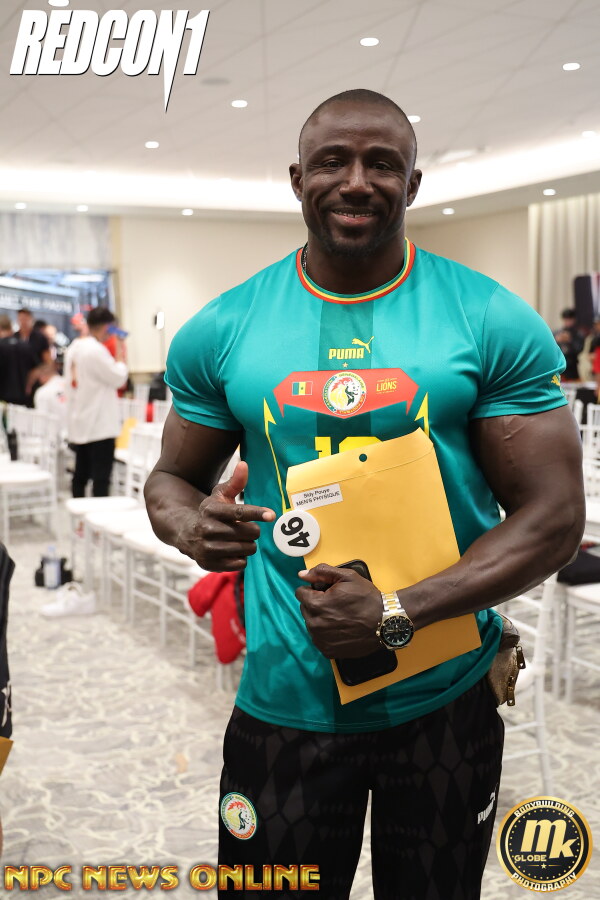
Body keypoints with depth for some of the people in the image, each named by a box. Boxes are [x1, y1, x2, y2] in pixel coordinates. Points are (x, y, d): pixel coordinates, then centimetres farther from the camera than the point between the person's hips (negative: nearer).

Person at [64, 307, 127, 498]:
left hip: (79, 423, 9)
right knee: (101, 478, -6)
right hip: (100, 425, -9)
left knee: (81, 475, 14)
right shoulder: (96, 350, -17)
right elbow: (118, 378, -11)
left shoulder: (74, 348, 10)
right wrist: (120, 358, 2)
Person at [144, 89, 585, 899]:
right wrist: (190, 525, -15)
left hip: (448, 700, 0)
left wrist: (399, 614, -20)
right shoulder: (223, 331, -1)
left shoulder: (493, 323, -7)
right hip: (286, 701, 1)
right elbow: (175, 475, 11)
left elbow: (555, 515, -8)